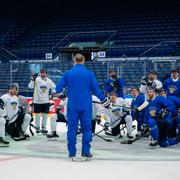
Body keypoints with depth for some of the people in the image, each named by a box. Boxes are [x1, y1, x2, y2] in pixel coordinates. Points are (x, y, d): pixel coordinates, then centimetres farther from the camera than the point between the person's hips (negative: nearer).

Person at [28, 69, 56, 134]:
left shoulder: (49, 81, 5)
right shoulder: (36, 79, -8)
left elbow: (53, 87, 18)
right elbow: (30, 86, -16)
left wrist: (53, 92, 2)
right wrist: (33, 79, -27)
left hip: (45, 101, 3)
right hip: (37, 100, -3)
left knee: (45, 114, 7)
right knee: (37, 114, 2)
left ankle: (44, 128, 18)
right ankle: (37, 127, 14)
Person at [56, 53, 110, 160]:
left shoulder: (67, 73, -3)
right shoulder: (89, 73, -5)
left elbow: (58, 88, 1)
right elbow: (96, 89, -4)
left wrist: (58, 92, 26)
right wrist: (104, 100, 10)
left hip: (72, 106, 1)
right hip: (86, 107, -1)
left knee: (72, 128, 8)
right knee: (86, 128, 8)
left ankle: (72, 153, 10)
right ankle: (86, 153, 8)